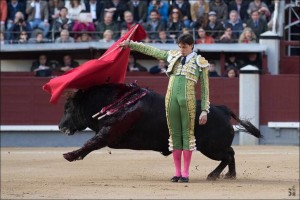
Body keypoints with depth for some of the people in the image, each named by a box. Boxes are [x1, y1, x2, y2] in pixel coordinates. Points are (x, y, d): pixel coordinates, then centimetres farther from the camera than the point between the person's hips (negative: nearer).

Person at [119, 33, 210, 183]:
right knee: (174, 134, 5)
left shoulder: (200, 63, 5)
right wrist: (131, 44, 25)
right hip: (171, 99, 4)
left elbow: (204, 89, 3)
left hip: (188, 101, -4)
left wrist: (204, 110, -2)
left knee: (187, 134, -2)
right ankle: (177, 172, 9)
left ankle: (185, 173, 3)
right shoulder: (173, 56, 15)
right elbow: (151, 51, 23)